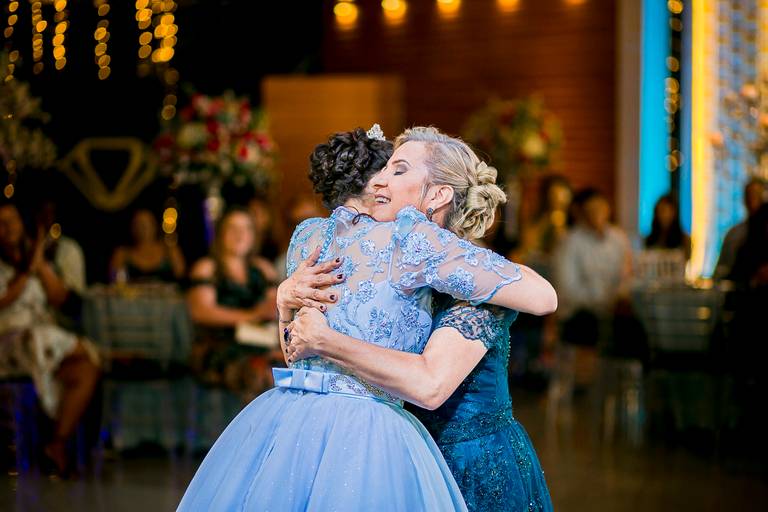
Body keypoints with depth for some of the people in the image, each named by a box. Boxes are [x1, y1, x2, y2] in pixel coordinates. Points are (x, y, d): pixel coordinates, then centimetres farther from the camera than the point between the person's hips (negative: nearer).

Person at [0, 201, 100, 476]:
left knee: (86, 370, -17)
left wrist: (41, 265, -3)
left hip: (45, 338, 6)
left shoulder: (32, 255, 20)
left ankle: (59, 443, -16)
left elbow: (59, 297, 9)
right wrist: (27, 270, -11)